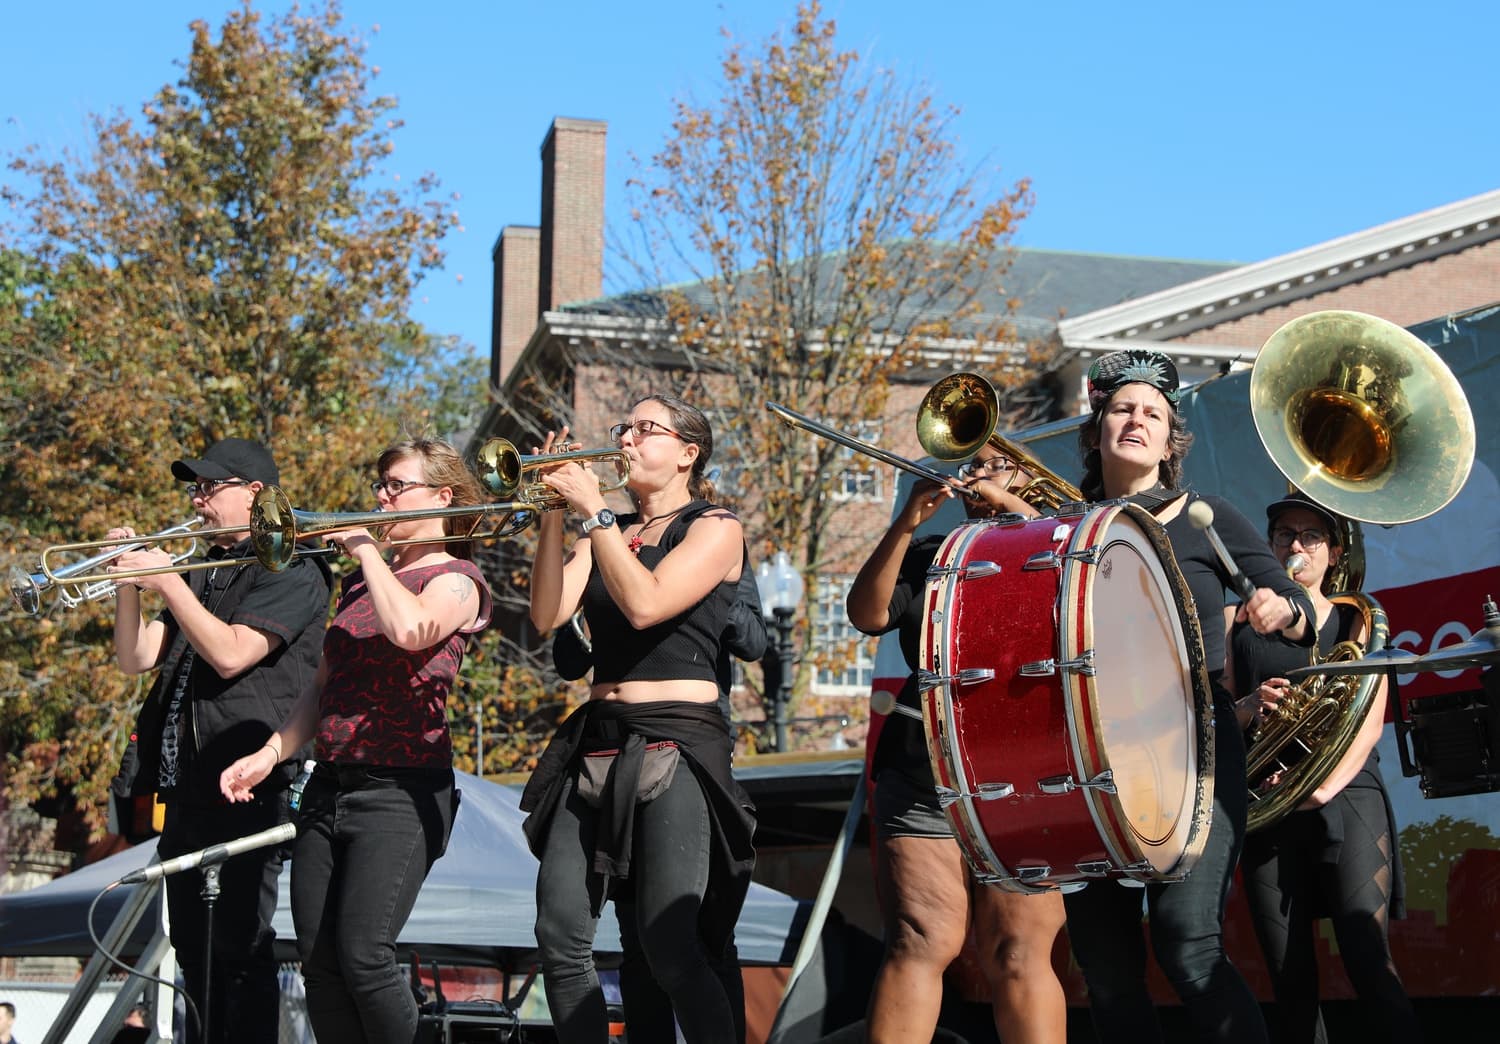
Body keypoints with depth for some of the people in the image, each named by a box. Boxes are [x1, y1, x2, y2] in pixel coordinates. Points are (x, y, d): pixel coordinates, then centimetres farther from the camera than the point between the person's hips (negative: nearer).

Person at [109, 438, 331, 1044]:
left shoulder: (290, 570, -4)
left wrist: (167, 582, -13)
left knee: (238, 950, -9)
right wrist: (129, 582, 1)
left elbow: (231, 654, -17)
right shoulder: (203, 576, 21)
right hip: (187, 789, 9)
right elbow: (137, 658, 15)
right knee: (194, 949, 12)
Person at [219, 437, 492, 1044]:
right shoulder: (359, 583, 21)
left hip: (401, 789, -7)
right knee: (317, 960, 1)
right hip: (329, 785, 7)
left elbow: (410, 629, -24)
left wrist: (367, 549, -10)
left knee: (363, 956, -17)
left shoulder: (456, 578, -1)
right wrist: (268, 754, 7)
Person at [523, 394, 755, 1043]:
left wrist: (592, 509, -13)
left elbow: (646, 604, -16)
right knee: (561, 937, -2)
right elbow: (549, 615, 2)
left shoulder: (716, 528, 1)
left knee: (672, 949, -12)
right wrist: (554, 513, -5)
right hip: (595, 742, 6)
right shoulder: (608, 534, 17)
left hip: (675, 745, -6)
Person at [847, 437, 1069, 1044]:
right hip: (923, 773, 1)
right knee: (920, 943, -12)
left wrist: (1008, 504, -9)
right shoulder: (927, 557, 19)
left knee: (1018, 955, -10)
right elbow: (866, 614, 3)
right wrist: (905, 525, -8)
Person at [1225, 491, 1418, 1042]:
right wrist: (1249, 706, -15)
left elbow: (1370, 723, -2)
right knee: (1291, 980, 0)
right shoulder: (1239, 624, 12)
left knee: (1368, 962, -15)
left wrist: (1325, 787, -18)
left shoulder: (1355, 622, 8)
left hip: (1345, 801, -2)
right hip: (1266, 810, 2)